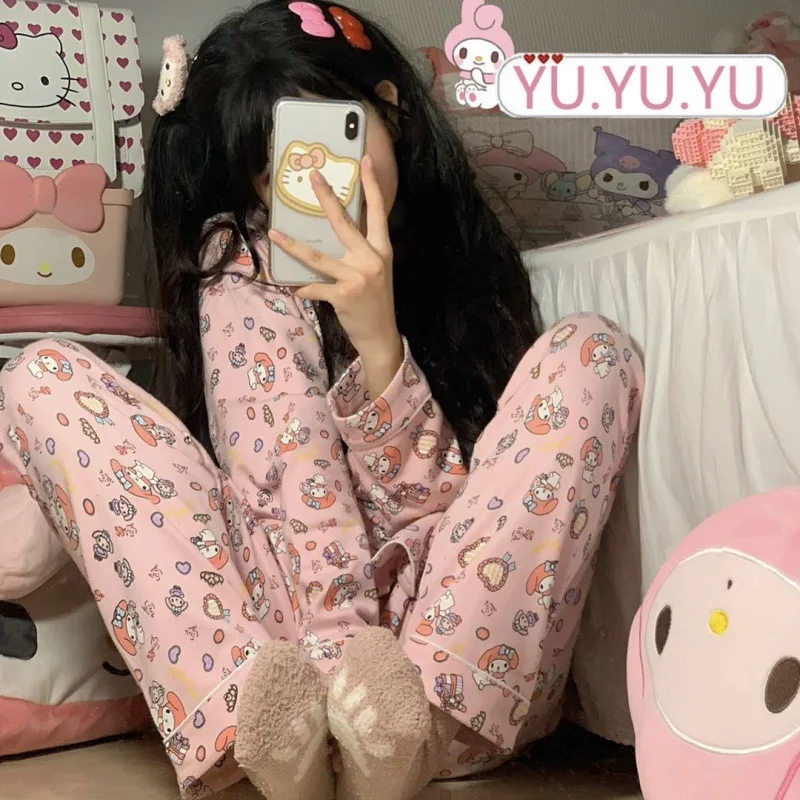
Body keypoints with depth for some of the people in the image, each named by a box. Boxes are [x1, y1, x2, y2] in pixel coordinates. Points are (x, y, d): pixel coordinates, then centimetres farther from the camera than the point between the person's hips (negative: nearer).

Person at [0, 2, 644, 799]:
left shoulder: (466, 260, 6)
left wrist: (379, 341, -20)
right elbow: (287, 472, -13)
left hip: (469, 650, 1)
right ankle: (252, 712, -33)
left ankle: (414, 715, -31)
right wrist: (343, 639, -28)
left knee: (591, 354, -18)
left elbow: (436, 504, -5)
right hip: (287, 632, 0)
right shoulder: (241, 259, 2)